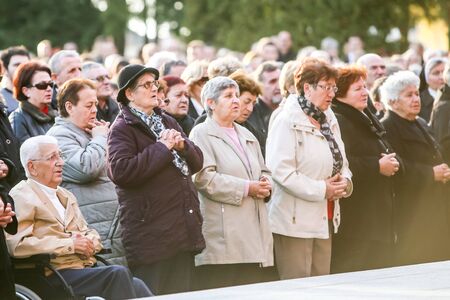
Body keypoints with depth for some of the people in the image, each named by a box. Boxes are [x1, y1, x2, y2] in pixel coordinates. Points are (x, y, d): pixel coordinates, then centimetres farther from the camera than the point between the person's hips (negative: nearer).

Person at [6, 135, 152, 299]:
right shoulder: (21, 197, -1)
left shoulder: (66, 196, 25)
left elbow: (90, 233, 27)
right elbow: (17, 244, -15)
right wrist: (70, 244, -14)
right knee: (118, 273, -27)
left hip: (86, 268, 7)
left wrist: (89, 242, 1)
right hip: (55, 275, -7)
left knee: (136, 285, -18)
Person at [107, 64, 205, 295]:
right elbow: (120, 171, -21)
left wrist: (182, 145, -4)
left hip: (183, 231, 8)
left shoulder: (167, 122, 20)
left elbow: (196, 162, 19)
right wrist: (162, 148, -15)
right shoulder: (122, 129, -5)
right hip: (151, 234, -7)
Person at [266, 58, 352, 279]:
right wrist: (321, 189, -19)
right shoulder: (288, 121, -12)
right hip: (295, 220, -8)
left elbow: (341, 162, 21)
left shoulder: (329, 120, 14)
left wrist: (344, 182, -2)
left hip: (325, 217, 8)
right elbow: (281, 171, -21)